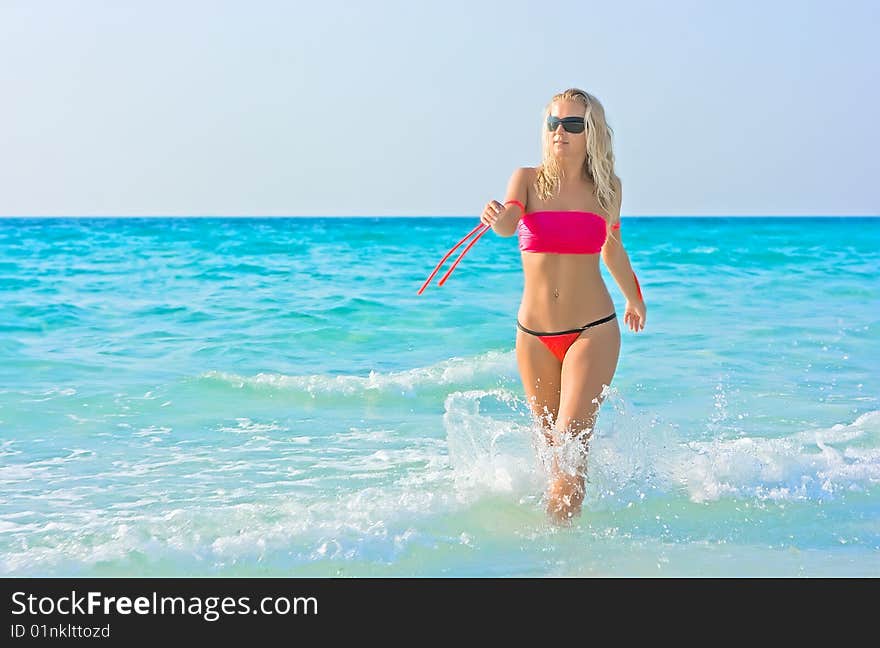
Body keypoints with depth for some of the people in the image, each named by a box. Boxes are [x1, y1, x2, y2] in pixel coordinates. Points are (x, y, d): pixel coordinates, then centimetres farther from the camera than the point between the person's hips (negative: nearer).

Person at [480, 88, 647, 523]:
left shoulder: (607, 189, 3)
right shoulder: (528, 180, 0)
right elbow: (509, 222, -22)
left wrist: (634, 297, 35)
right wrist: (496, 218, -46)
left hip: (593, 331, -1)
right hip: (534, 335, 1)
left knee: (571, 440, -16)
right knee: (548, 440, 12)